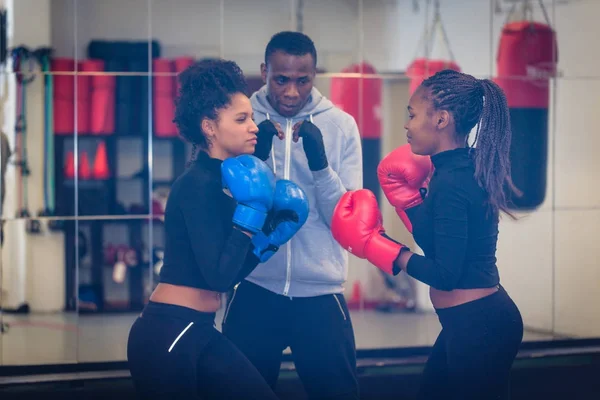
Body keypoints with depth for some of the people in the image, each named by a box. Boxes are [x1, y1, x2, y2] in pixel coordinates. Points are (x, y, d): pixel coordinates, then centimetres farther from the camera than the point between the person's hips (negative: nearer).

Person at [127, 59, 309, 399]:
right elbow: (219, 276, -22)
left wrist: (271, 237, 6)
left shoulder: (222, 182, 11)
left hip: (198, 333, 9)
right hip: (167, 334, -9)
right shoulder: (198, 185, -16)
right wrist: (251, 212, -18)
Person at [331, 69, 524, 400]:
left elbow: (444, 274, -23)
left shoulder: (451, 183, -22)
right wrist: (404, 191, 8)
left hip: (477, 326, -10)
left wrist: (371, 242, -15)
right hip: (476, 320, 10)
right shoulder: (463, 168, 6)